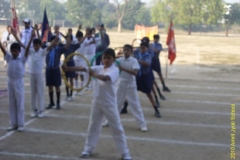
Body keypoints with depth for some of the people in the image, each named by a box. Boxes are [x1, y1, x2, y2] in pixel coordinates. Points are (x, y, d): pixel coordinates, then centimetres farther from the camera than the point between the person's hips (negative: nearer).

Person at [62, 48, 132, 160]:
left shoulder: (115, 70, -13)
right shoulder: (99, 68, 4)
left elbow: (105, 78, -35)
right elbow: (84, 69, -6)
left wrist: (94, 75, -26)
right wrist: (68, 68, -15)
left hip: (109, 103, -5)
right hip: (97, 102, 5)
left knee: (117, 128, 2)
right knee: (93, 126, 15)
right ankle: (88, 149, 29)